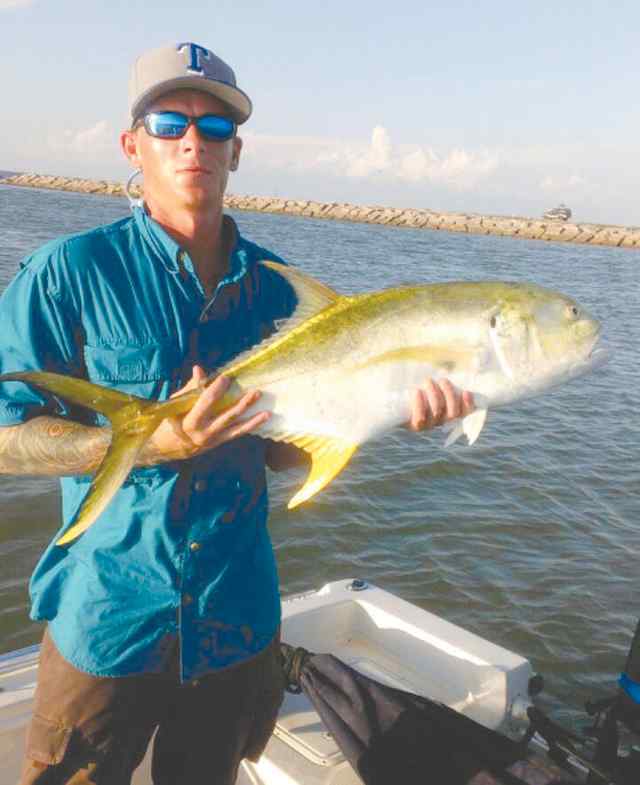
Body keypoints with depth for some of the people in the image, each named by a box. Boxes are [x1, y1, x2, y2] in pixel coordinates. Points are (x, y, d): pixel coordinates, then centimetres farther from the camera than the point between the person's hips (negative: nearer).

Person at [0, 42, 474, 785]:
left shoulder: (274, 284, 0)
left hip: (236, 620, 4)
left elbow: (281, 449, 4)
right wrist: (154, 443, -25)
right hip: (109, 619, -3)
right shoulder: (71, 271, -12)